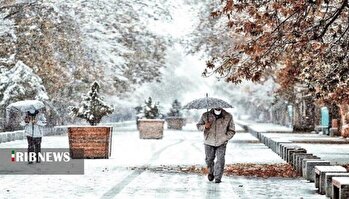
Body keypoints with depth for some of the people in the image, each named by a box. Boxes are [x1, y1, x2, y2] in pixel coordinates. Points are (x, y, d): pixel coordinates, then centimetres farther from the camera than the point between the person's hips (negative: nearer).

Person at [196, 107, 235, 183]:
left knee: (220, 160, -11)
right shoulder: (206, 116, -6)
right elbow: (198, 125, 6)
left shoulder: (228, 117, -6)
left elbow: (231, 131, 2)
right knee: (209, 159, 11)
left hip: (221, 143, -1)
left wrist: (224, 138, -12)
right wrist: (204, 127, -17)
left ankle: (218, 178, 1)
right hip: (209, 143, 1)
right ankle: (211, 172, 40)